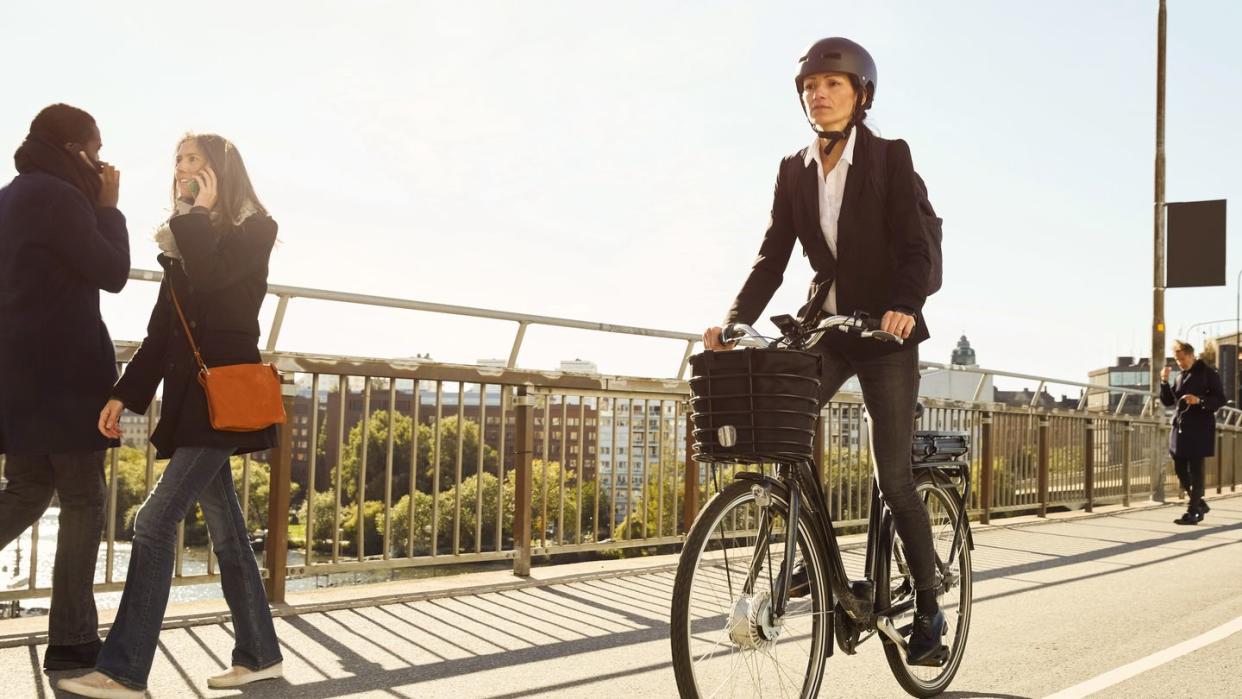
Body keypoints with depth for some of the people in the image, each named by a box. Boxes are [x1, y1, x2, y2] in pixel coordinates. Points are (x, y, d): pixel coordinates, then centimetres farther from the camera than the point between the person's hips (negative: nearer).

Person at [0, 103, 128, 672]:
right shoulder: (58, 197, -13)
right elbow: (113, 273, -9)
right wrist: (108, 207, -1)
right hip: (64, 374, -9)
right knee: (83, 501, 0)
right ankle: (71, 638, 5)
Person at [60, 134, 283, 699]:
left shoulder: (254, 229, -2)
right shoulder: (188, 241, 19)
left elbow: (211, 277, -24)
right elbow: (162, 332, 16)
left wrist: (197, 212, -10)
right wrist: (125, 395, 9)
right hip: (192, 397, 8)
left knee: (156, 521, -13)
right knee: (224, 526, 8)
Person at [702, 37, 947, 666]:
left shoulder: (889, 157, -6)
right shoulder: (794, 170, 5)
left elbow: (915, 248, -13)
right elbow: (772, 256, 1)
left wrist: (903, 306, -33)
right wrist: (734, 322, -13)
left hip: (885, 331, -4)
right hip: (822, 325, 4)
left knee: (894, 476, -5)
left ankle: (928, 607, 13)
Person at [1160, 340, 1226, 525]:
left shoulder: (1208, 373, -3)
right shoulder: (1180, 376, 17)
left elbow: (1220, 399, -7)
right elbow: (1167, 401, 16)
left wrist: (1199, 400, -23)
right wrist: (1164, 381, 2)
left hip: (1199, 429, -7)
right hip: (1180, 428, 7)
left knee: (1195, 470, -6)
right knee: (1180, 470, 7)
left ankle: (1193, 512, -2)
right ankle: (1199, 504, 24)